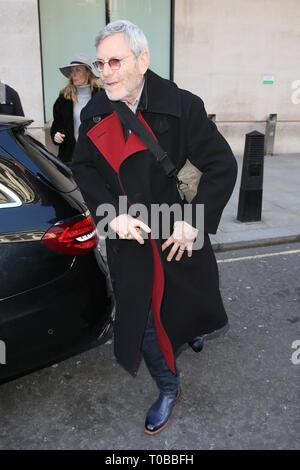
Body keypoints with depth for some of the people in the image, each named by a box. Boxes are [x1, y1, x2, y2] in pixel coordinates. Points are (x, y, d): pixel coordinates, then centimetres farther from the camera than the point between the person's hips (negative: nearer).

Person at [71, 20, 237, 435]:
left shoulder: (182, 106, -17)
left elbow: (222, 165, -14)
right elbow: (83, 167, 3)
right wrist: (112, 216, -11)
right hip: (128, 239, 3)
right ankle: (168, 389, 35)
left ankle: (196, 330, 60)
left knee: (187, 302, 20)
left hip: (179, 234, -2)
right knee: (141, 319, 10)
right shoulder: (95, 114, -5)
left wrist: (194, 221, -20)